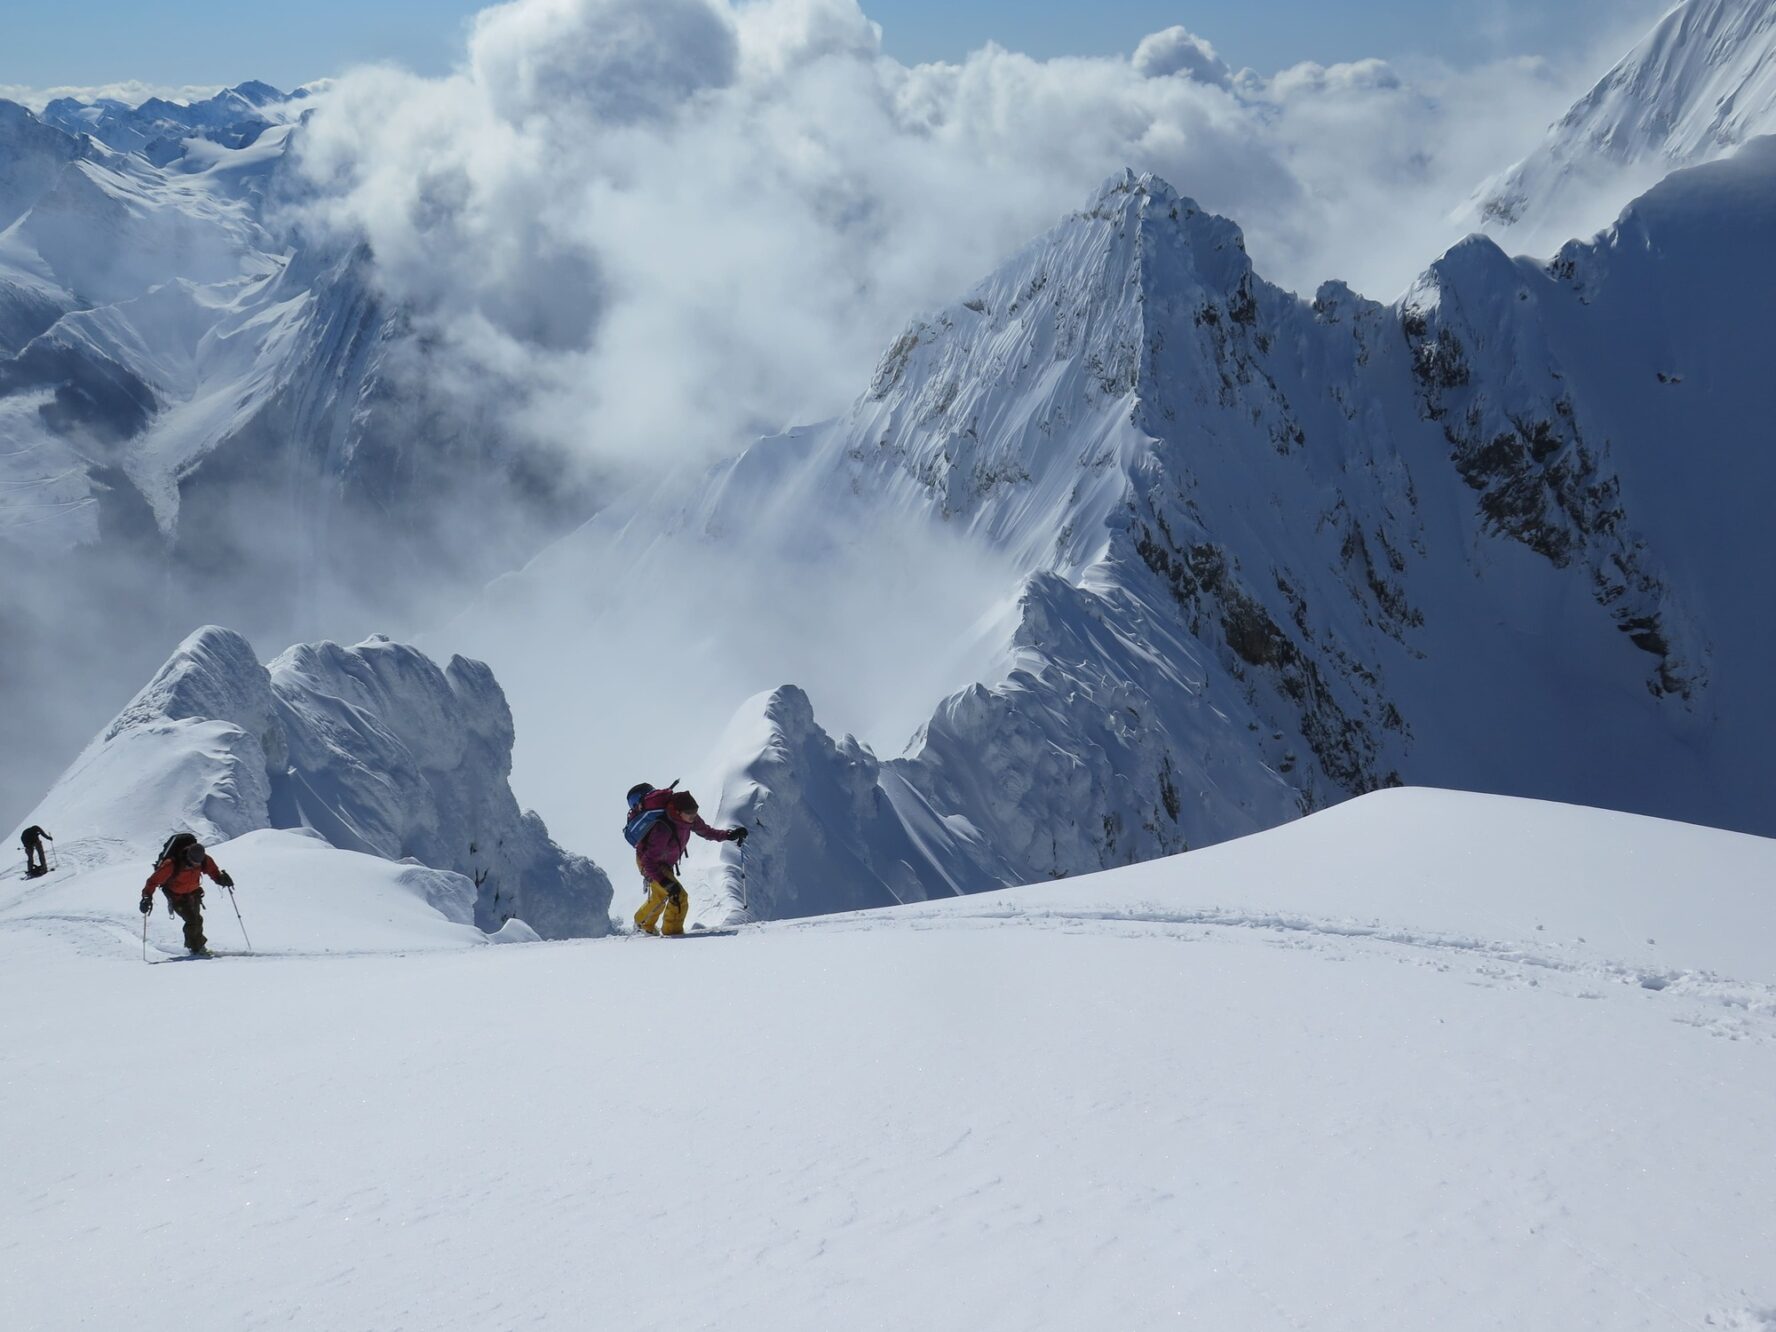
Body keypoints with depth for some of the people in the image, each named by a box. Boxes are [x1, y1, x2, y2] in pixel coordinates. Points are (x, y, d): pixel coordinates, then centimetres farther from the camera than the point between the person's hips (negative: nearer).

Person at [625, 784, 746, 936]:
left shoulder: (689, 818, -21)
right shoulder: (663, 829, -42)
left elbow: (705, 831, -2)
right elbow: (649, 862, -39)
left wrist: (729, 834, -13)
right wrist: (665, 882, -47)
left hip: (665, 863, 8)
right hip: (649, 864, -8)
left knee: (660, 896, 28)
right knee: (679, 896, -17)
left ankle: (644, 924, 51)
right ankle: (672, 930, 2)